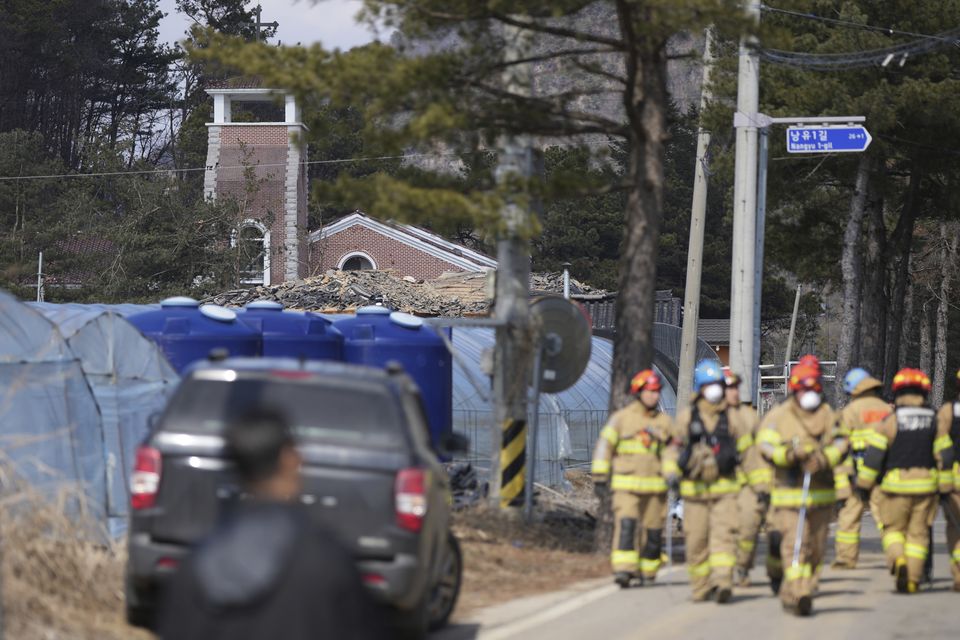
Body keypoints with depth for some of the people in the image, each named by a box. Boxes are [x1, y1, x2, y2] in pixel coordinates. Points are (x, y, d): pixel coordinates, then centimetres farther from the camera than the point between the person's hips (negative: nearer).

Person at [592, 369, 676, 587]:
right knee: (626, 525, -17)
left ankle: (647, 571, 22)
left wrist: (671, 473, -10)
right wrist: (600, 476, -3)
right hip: (626, 485, -3)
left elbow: (671, 451, 8)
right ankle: (623, 570, -24)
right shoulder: (621, 418, 2)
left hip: (655, 486, 3)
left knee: (652, 531, 7)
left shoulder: (664, 422, 10)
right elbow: (604, 445, 2)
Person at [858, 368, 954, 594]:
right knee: (918, 532, 8)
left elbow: (873, 455, -8)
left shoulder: (889, 421, -5)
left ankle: (897, 559, -17)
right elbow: (944, 456, 6)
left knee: (893, 529, 11)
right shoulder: (936, 422, 4)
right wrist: (946, 488, 15)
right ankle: (912, 580, 2)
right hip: (926, 485, 2)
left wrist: (864, 484, 0)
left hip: (896, 484, -2)